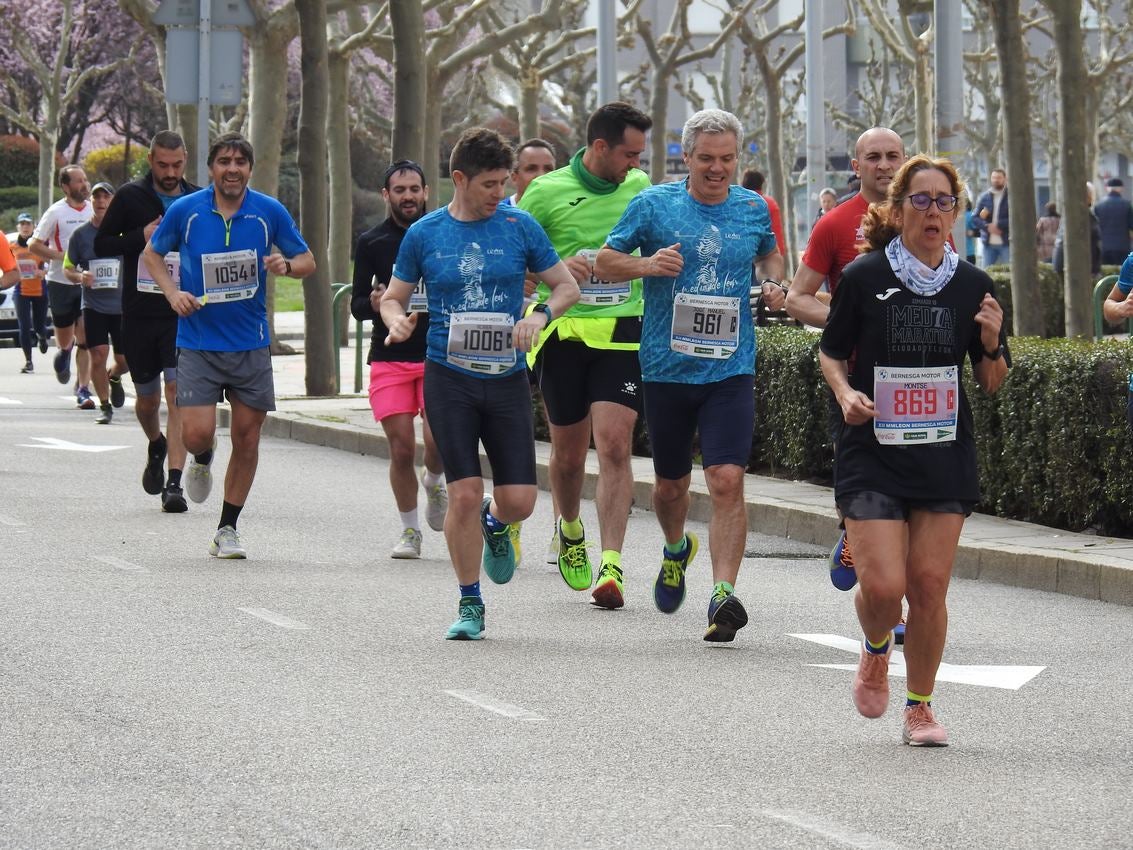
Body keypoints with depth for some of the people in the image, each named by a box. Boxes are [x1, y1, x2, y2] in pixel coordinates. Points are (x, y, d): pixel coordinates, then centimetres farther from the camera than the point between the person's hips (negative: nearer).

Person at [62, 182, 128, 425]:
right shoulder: (81, 234, 2)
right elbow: (67, 268, 9)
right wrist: (80, 277, -14)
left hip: (122, 306, 0)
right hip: (93, 306, 0)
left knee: (125, 359, 3)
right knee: (98, 356, -9)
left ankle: (114, 377, 38)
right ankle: (105, 406, 6)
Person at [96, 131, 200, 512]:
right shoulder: (130, 197, 1)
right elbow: (102, 244, 3)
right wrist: (141, 237, -13)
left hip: (184, 314, -1)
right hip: (139, 314, 1)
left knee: (178, 396, -13)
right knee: (147, 399, 11)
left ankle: (174, 482, -16)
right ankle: (156, 447, 43)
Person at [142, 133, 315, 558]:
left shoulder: (270, 212, 0)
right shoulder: (185, 210, -3)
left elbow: (307, 260, 10)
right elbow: (152, 254, 12)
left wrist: (285, 264, -13)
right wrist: (173, 293, -5)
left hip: (251, 344, 1)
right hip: (198, 343, -1)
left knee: (247, 438, 3)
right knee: (196, 434, -12)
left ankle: (227, 529, 17)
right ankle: (204, 458, 27)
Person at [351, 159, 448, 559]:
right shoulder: (372, 242, 5)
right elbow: (356, 306, 7)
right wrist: (375, 303, -15)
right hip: (389, 359, 1)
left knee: (438, 441, -16)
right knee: (401, 449, -3)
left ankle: (433, 480, 19)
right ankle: (409, 530, 14)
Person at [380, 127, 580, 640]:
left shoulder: (519, 226, 1)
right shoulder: (424, 234, 2)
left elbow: (568, 286, 8)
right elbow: (393, 296, 12)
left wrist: (540, 315, -13)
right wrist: (396, 319, -11)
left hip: (506, 378, 1)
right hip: (448, 378, -1)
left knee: (519, 500, -4)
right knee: (464, 493, -8)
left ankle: (495, 525, 35)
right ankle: (470, 604, 9)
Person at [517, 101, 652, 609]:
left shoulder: (640, 187, 8)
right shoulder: (546, 192, -3)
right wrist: (558, 268, -16)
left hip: (622, 333, 1)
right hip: (564, 333, -1)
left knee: (615, 447, -13)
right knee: (568, 453, 10)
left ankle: (611, 566, -15)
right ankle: (569, 530, 40)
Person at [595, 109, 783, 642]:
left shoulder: (754, 209, 6)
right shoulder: (653, 205, -1)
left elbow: (769, 255, 26)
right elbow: (604, 262, 4)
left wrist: (775, 282, 4)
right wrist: (647, 264, -15)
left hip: (730, 370, 0)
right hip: (667, 368, 0)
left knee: (727, 480, -15)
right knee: (670, 483, 14)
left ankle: (724, 594, -18)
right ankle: (676, 550, 46)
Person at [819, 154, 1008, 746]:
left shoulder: (972, 286, 3)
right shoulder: (865, 277, -4)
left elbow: (991, 384, 9)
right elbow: (831, 353, 7)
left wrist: (992, 344, -11)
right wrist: (846, 393, -12)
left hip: (945, 458, 2)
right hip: (873, 457, -2)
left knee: (929, 586, -2)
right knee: (883, 585, -12)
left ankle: (920, 707, 17)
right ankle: (876, 651, 24)